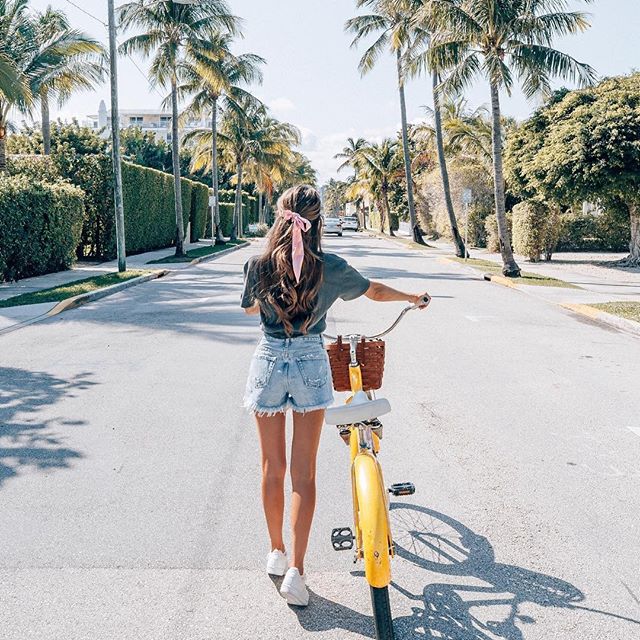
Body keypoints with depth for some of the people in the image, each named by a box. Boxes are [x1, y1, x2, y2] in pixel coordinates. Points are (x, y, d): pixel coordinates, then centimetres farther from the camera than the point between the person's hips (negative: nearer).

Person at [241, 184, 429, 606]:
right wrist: (412, 297, 30)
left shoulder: (258, 266, -5)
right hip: (311, 364, -1)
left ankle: (277, 552, 31)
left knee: (273, 468, 15)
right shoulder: (331, 268, -7)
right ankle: (296, 571, 5)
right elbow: (375, 291, 11)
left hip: (269, 362, 1)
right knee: (304, 473, 5)